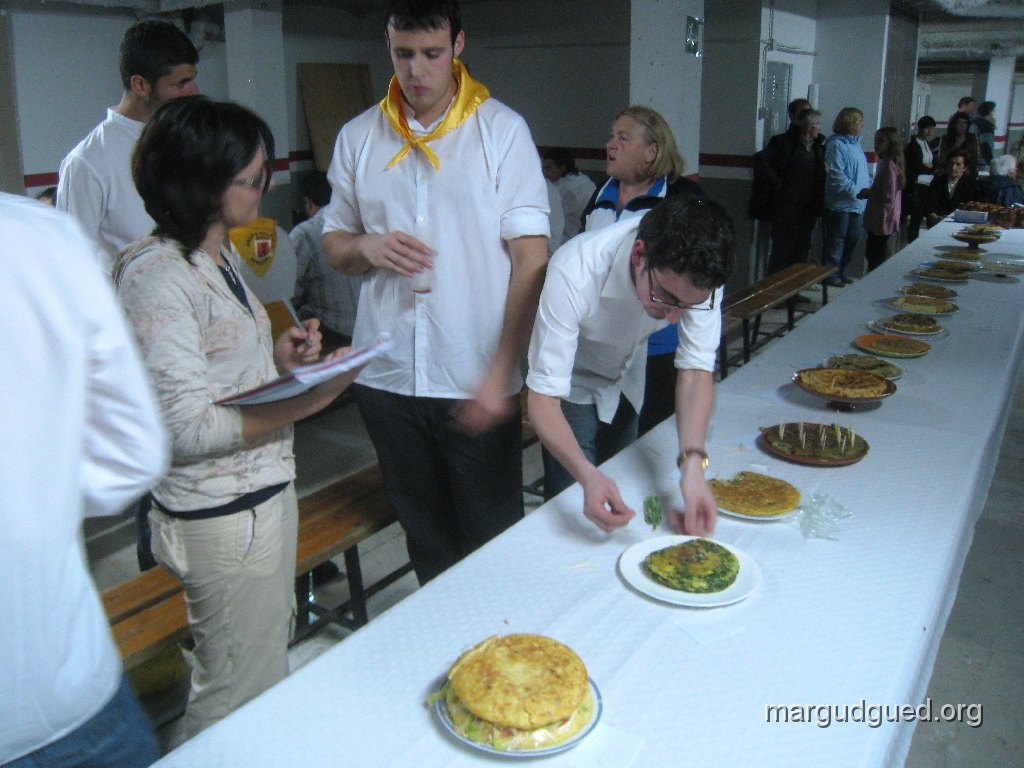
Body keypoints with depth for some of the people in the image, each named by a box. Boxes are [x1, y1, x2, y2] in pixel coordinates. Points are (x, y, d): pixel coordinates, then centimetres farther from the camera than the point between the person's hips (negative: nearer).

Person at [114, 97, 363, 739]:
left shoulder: (220, 256, 8)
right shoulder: (157, 275, -21)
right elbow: (187, 428, -23)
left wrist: (278, 359, 1)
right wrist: (305, 401, -27)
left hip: (265, 490, 9)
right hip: (223, 516, -9)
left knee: (270, 667, 24)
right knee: (239, 697, 8)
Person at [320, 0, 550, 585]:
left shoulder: (502, 130, -2)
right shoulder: (358, 137, 8)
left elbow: (532, 260, -6)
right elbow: (334, 245, 15)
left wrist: (500, 373, -14)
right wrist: (367, 247, -10)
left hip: (478, 382, -3)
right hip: (387, 378, 3)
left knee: (495, 542, 7)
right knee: (426, 538, 17)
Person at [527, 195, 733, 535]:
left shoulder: (696, 271, -29)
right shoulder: (575, 274, -40)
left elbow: (696, 368, -26)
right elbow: (543, 397, -39)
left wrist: (693, 464, -42)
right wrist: (587, 475, -56)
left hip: (631, 378, 4)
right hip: (573, 385, -3)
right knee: (574, 512, -7)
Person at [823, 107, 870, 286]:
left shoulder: (855, 144, 16)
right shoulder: (836, 144, -12)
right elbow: (836, 175, -20)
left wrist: (870, 187, 8)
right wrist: (855, 191, -21)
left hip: (857, 204, 9)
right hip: (841, 203, -9)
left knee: (853, 238, 14)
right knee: (836, 240, -1)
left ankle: (842, 271, 26)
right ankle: (831, 274, 8)